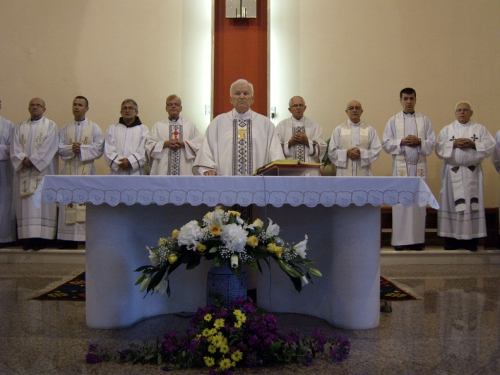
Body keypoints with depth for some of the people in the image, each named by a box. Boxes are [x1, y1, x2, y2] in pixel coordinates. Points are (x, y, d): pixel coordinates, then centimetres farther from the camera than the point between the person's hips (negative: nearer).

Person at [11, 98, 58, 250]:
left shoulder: (50, 125, 5)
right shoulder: (20, 127, 17)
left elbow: (48, 147, -7)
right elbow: (15, 147, 6)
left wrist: (32, 160, -13)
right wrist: (23, 159, -12)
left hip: (43, 170, -4)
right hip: (24, 170, 4)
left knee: (41, 201, -7)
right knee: (25, 203, 0)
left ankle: (42, 236, -7)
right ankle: (28, 236, 1)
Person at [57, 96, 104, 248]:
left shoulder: (94, 128, 8)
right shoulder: (65, 129, 15)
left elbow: (99, 147, -3)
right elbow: (59, 147, 7)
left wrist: (82, 148, -12)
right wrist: (71, 149, -12)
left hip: (86, 169, -2)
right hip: (69, 170, 2)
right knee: (69, 202, -2)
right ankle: (69, 239, 0)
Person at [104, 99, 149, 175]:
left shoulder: (143, 129, 9)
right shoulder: (112, 129, 15)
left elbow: (144, 151, -4)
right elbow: (108, 151, 3)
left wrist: (130, 161, -16)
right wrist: (119, 163, -12)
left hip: (136, 173, -1)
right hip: (117, 173, 2)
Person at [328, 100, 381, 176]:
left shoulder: (370, 130, 8)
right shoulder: (339, 130, 7)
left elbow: (376, 150, 2)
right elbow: (332, 151, 3)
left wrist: (362, 153, -13)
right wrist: (346, 153, -12)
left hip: (363, 173, 1)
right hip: (345, 174, 0)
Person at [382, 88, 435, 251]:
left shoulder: (424, 120, 10)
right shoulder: (393, 121, 8)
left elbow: (431, 143, 6)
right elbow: (386, 143, 2)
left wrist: (419, 142, -12)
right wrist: (401, 142, -13)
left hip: (419, 166, 1)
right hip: (400, 166, -1)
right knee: (400, 202, -3)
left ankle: (417, 239, 8)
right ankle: (399, 239, 3)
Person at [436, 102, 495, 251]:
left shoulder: (480, 129, 9)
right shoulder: (446, 130, 10)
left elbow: (490, 147, 0)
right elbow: (439, 149, 0)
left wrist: (473, 144, -12)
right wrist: (454, 144, -13)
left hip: (472, 173, 0)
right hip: (453, 172, 0)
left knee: (472, 204, -1)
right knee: (452, 203, -2)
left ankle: (471, 238, 4)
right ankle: (451, 238, 3)